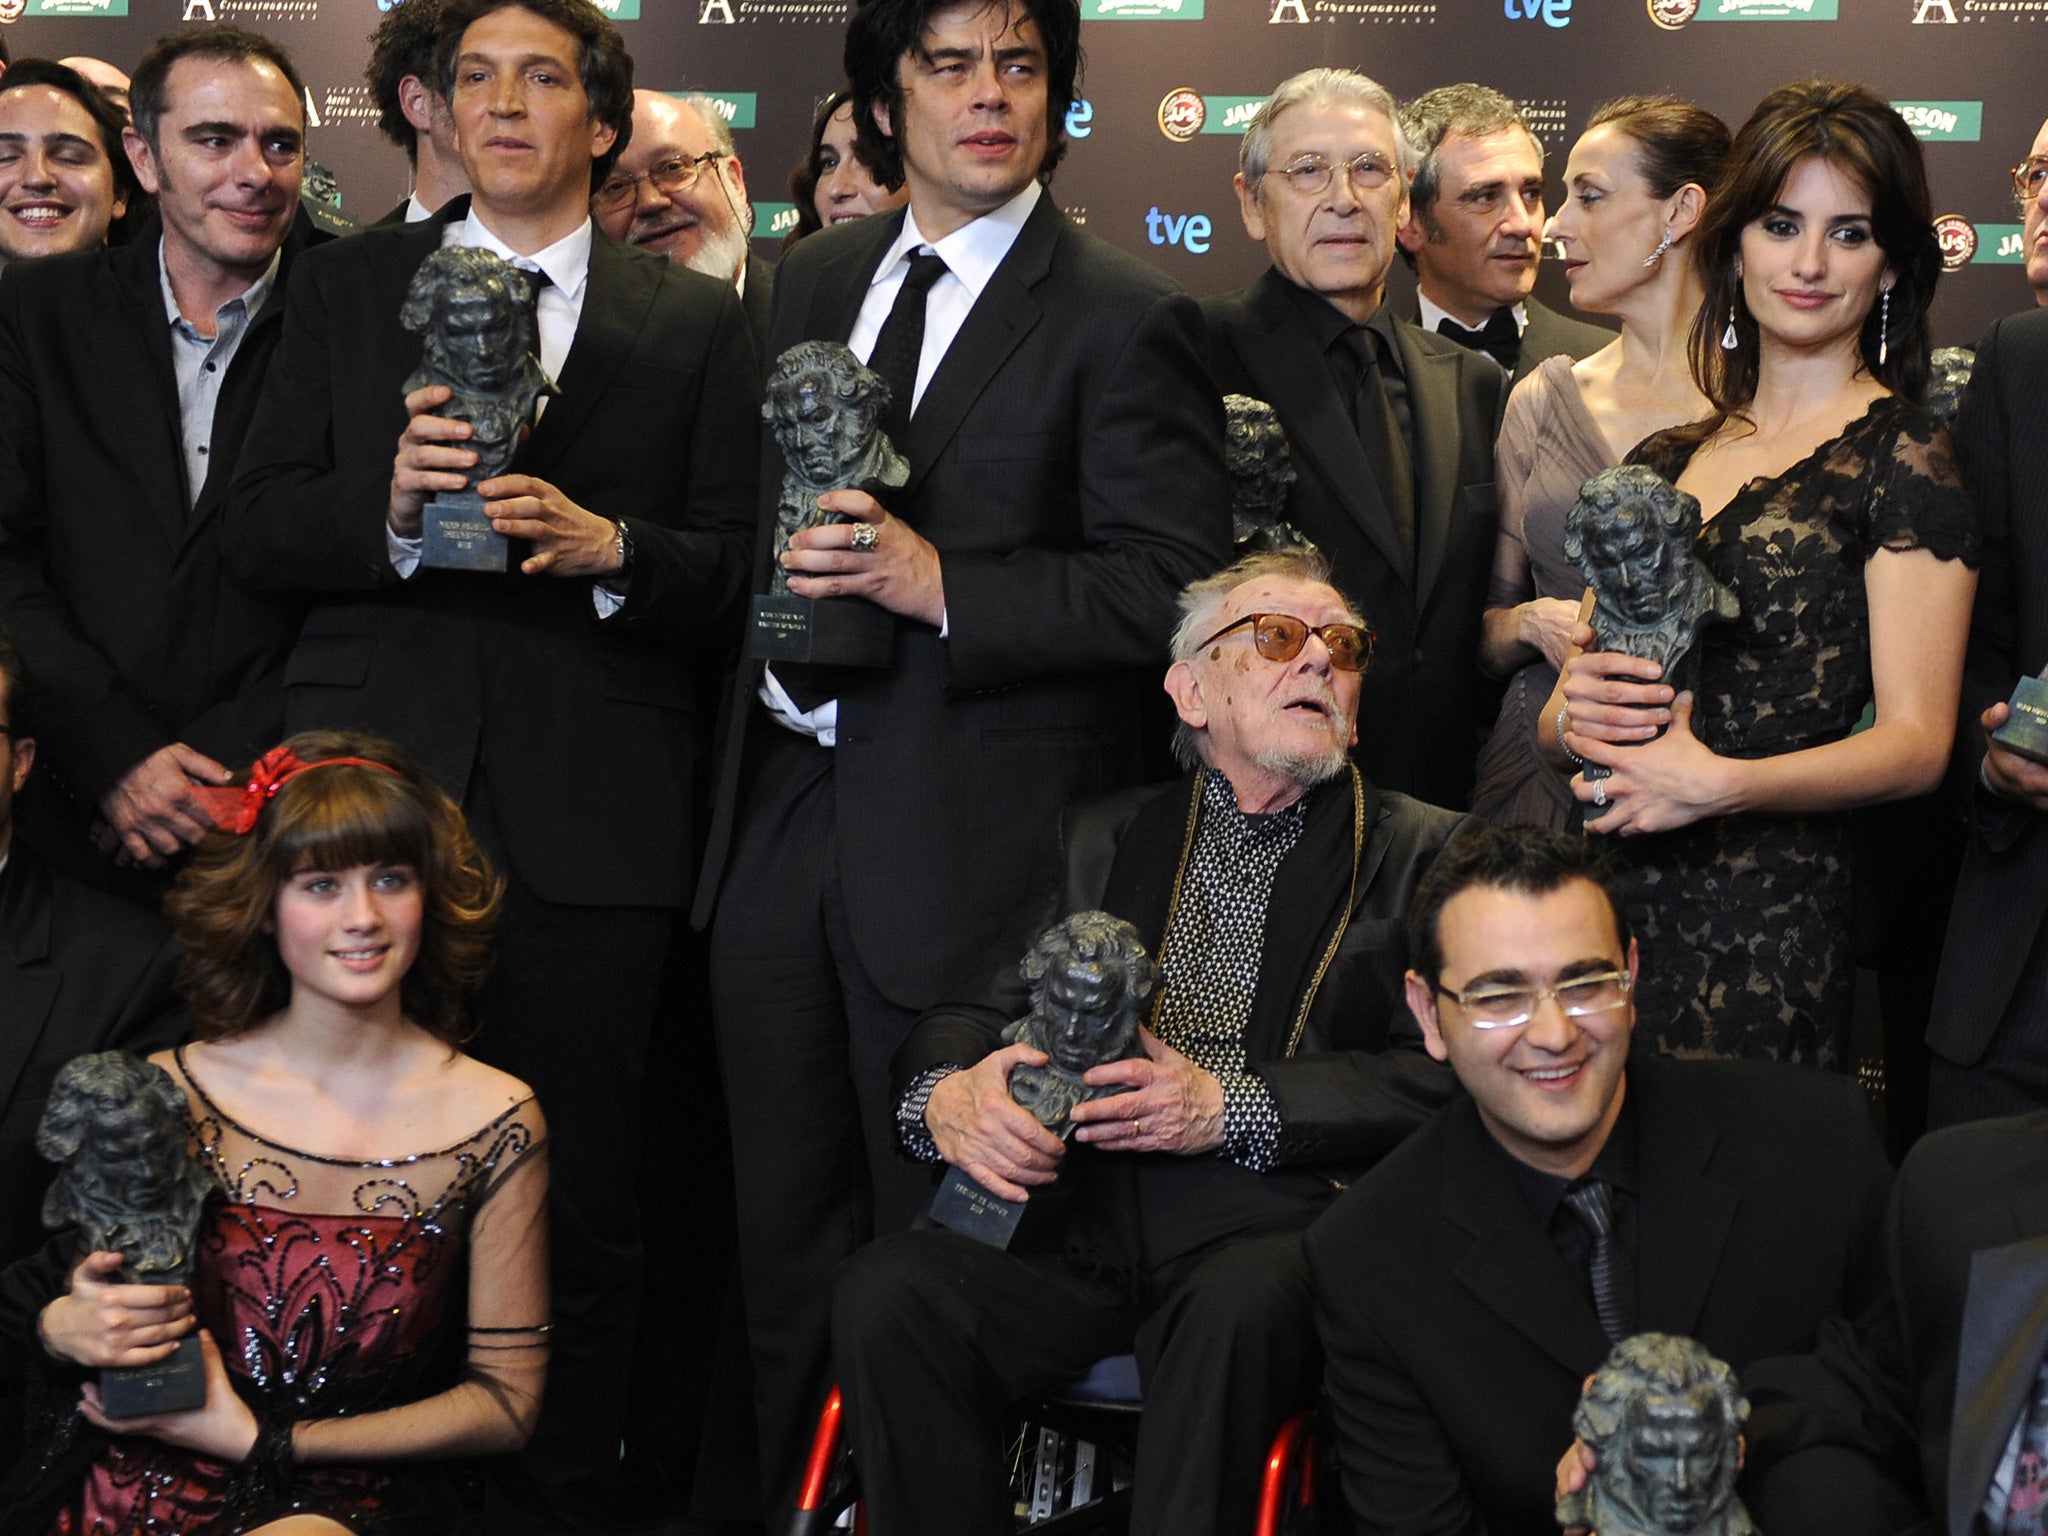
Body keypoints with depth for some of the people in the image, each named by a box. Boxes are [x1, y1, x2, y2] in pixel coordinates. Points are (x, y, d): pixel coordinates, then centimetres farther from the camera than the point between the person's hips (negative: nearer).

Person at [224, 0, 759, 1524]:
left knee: (581, 1203, 2)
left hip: (587, 809, -1)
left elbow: (737, 569, 5)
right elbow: (258, 526, 7)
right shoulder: (351, 284, 14)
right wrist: (388, 507, -13)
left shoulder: (696, 320, 10)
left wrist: (609, 545, -14)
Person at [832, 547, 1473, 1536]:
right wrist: (946, 1098, -9)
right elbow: (972, 1018, 16)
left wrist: (1229, 1106, -13)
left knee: (1242, 1305, -37)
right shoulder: (1104, 841, 22)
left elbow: (1446, 1075, -1)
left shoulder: (1425, 853, 13)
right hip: (1085, 1226, 3)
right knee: (886, 1288, -25)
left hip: (1270, 1234, -2)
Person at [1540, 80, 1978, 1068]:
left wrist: (1717, 783, -21)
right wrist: (1573, 715, -6)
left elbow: (1915, 742, -8)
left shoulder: (1901, 457, -2)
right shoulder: (1664, 464, 14)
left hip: (1770, 920, -4)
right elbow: (1553, 725, 16)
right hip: (1607, 901, 5)